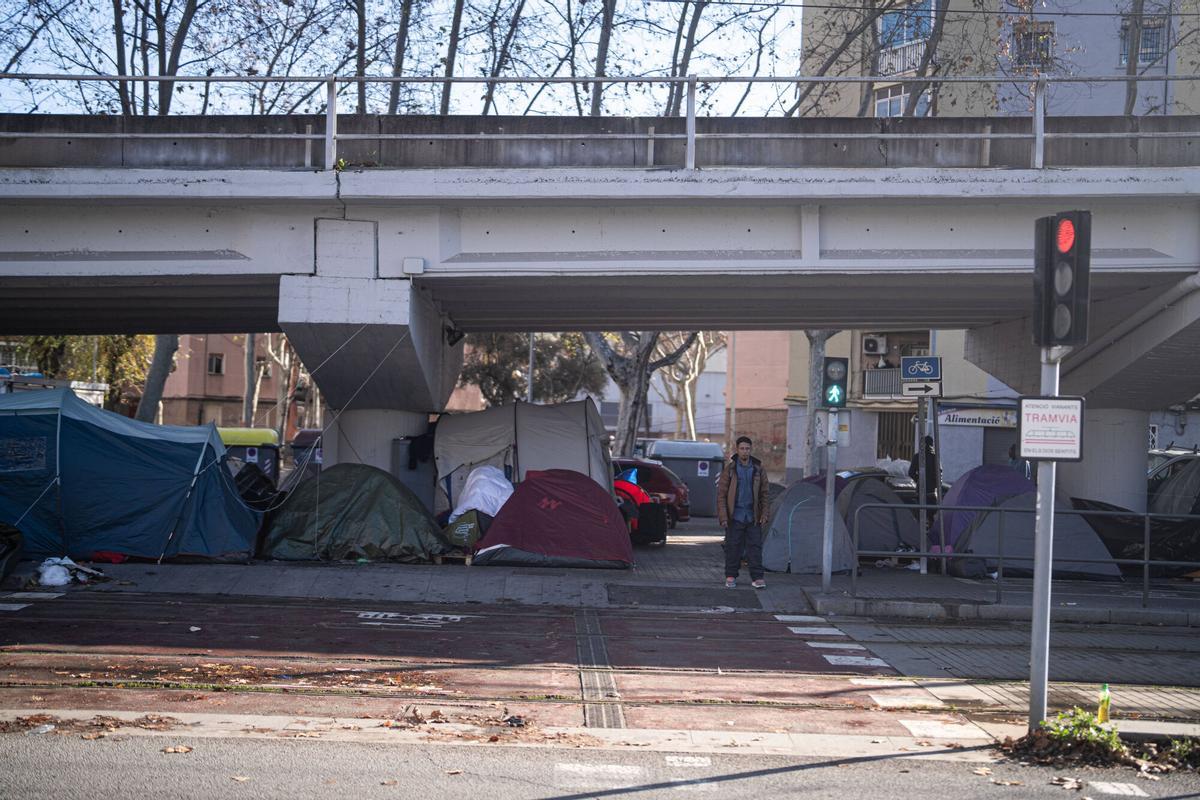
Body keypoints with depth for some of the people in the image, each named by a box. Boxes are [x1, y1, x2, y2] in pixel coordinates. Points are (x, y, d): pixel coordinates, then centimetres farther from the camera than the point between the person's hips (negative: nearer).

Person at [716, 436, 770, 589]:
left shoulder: (758, 470, 7)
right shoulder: (729, 469, -1)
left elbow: (763, 494, 12)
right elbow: (721, 494, -1)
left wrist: (764, 514, 3)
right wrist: (723, 516, -8)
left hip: (753, 518, 2)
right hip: (735, 517, -2)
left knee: (755, 547, 0)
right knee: (733, 547, 3)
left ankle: (757, 578, 4)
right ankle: (731, 577, 12)